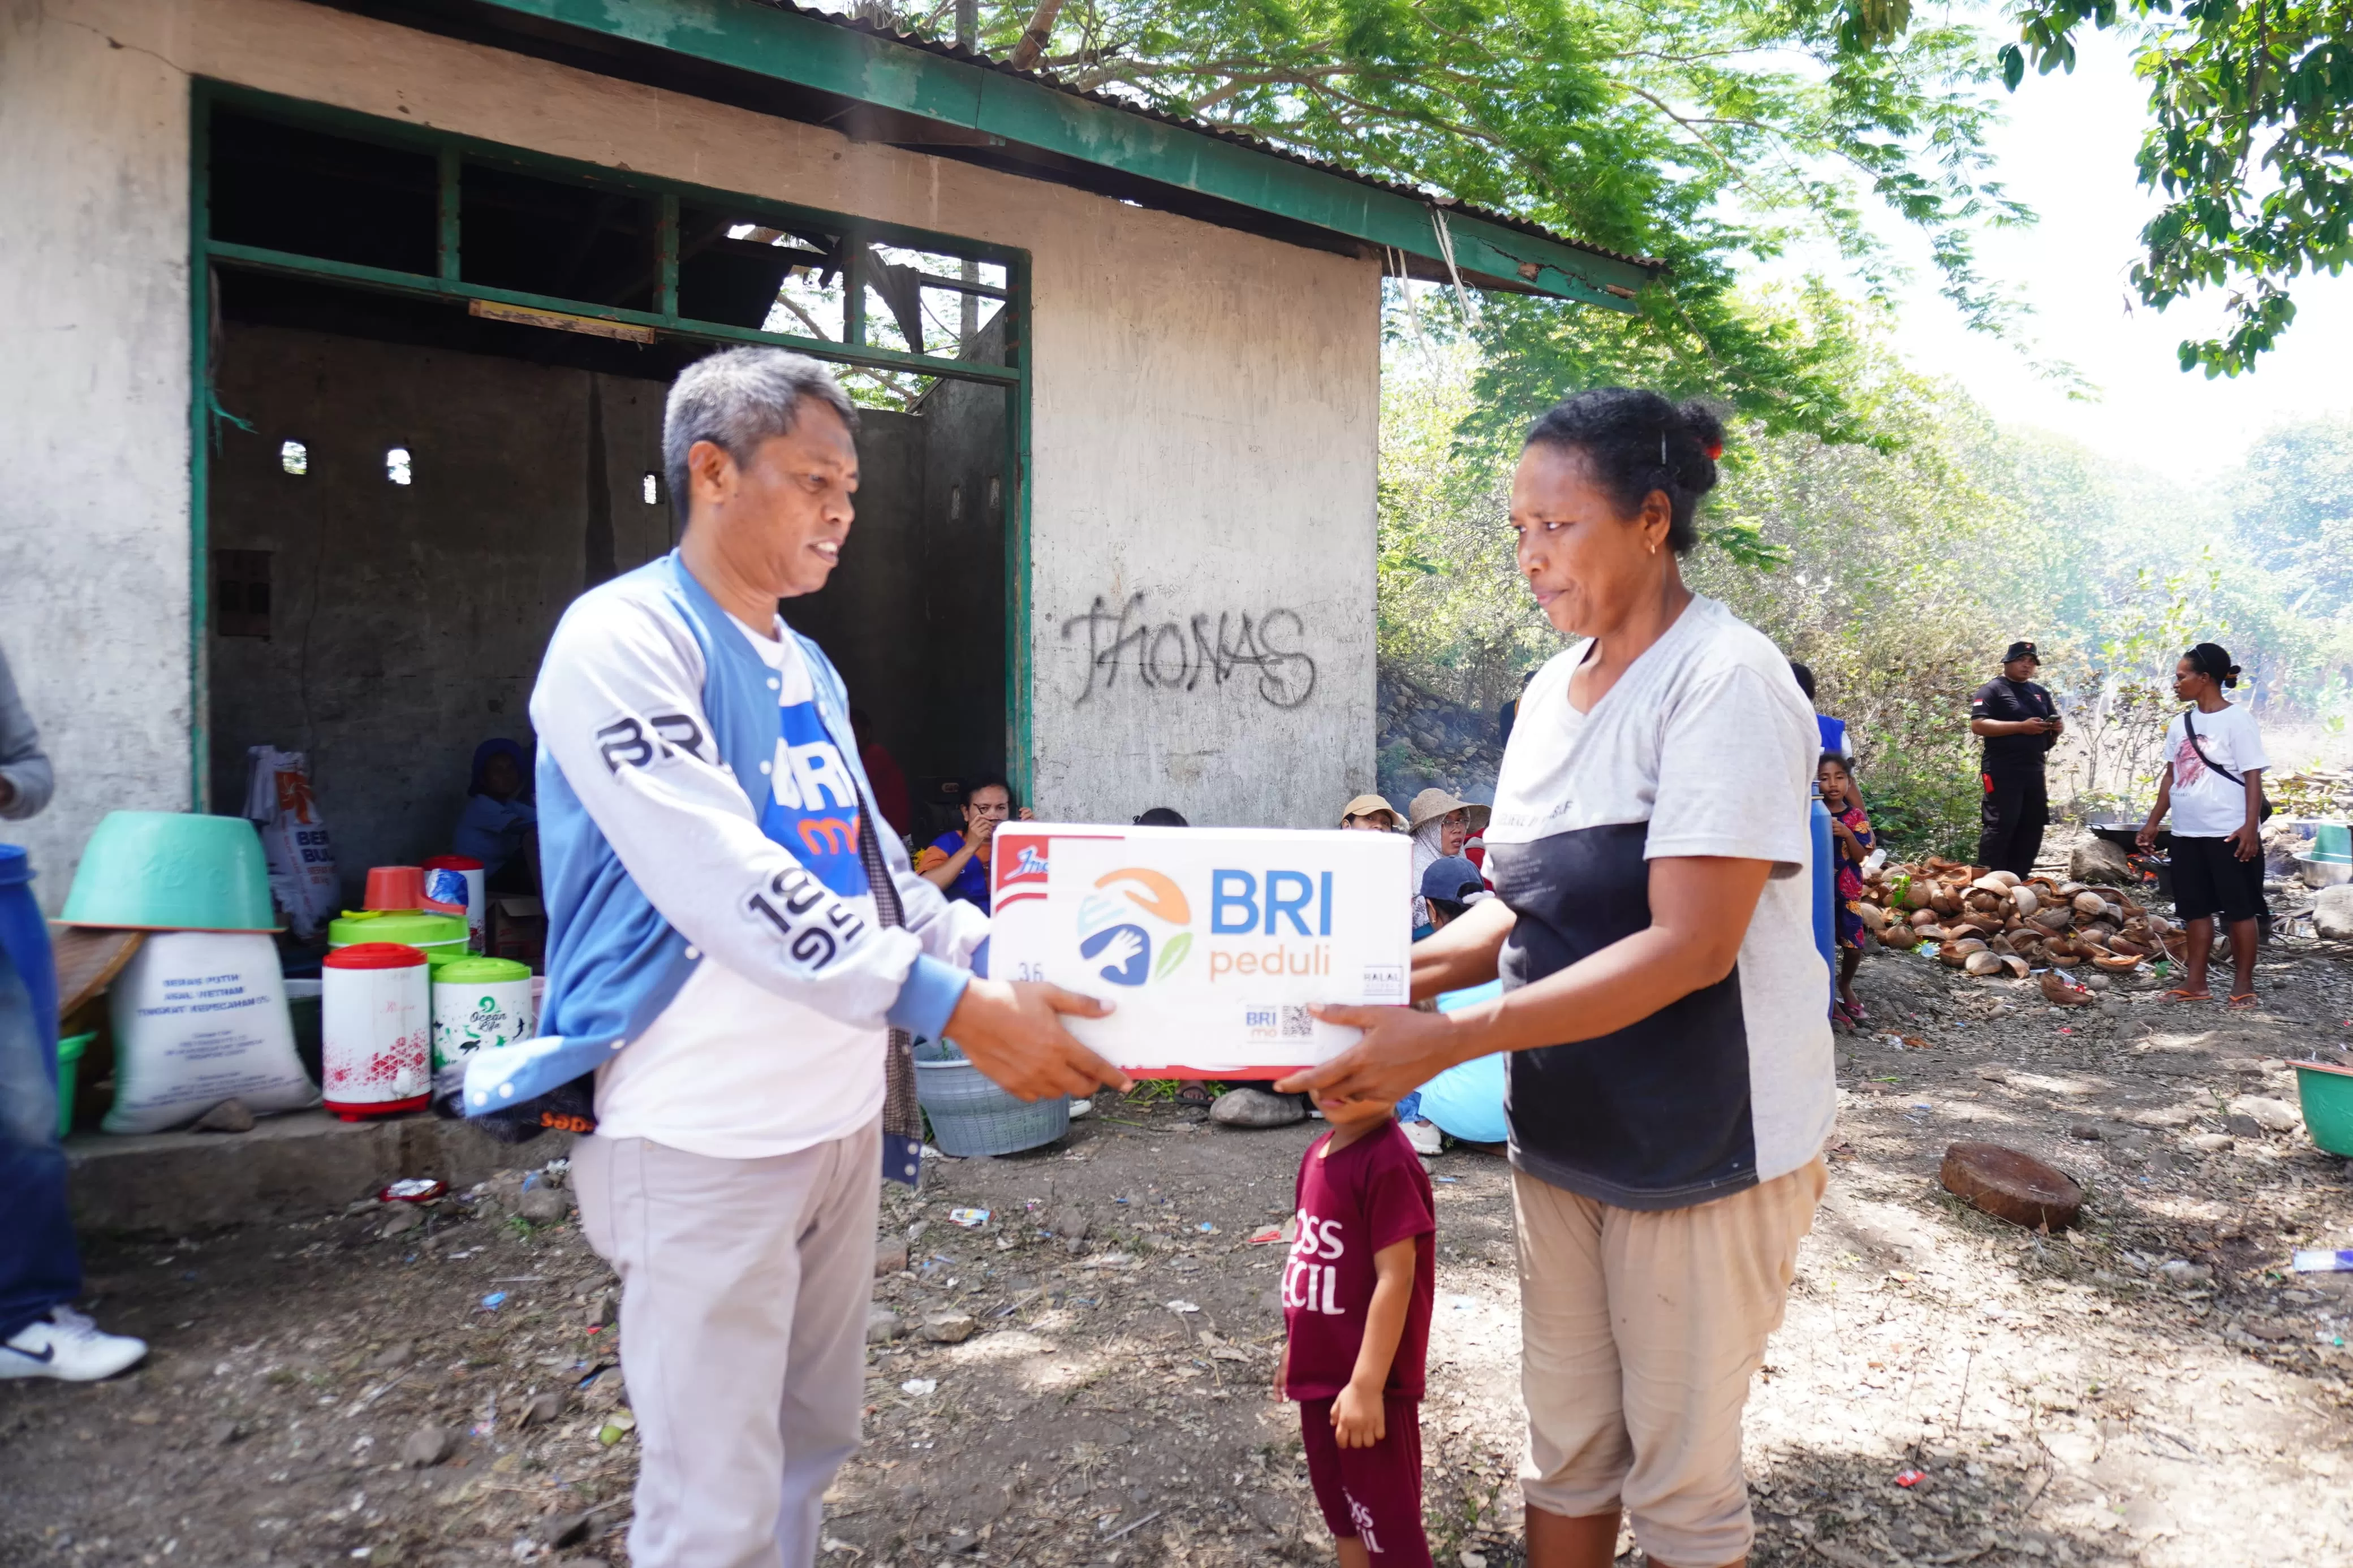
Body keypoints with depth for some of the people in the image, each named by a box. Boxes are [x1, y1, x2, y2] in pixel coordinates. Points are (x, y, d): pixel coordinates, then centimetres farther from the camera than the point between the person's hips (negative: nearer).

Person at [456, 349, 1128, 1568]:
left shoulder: (808, 669, 12)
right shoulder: (623, 640, -13)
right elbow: (728, 885, -25)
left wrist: (1008, 965, 1)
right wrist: (954, 1006, -29)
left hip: (842, 1113, 8)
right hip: (705, 1140, -8)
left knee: (811, 1446, 20)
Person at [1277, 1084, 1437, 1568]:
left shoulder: (1389, 1163, -22)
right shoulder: (1318, 1153, 4)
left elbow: (1395, 1278, -23)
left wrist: (1367, 1384, -22)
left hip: (1366, 1384, -8)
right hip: (1320, 1374, 8)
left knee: (1386, 1525, 7)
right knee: (1341, 1511, 23)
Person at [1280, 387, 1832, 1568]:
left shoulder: (1724, 681, -17)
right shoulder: (1553, 691, 6)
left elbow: (1688, 946, -25)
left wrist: (1452, 1039, -29)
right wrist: (1398, 974, -8)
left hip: (1703, 1148, -6)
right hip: (1561, 1135, 7)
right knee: (1565, 1446, 18)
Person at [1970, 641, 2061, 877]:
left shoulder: (2041, 694, 19)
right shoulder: (1992, 690, -4)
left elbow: (2057, 719, 27)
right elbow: (1978, 725, -15)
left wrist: (2058, 726, 1)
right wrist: (2022, 727, -21)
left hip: (2034, 770, 8)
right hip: (2002, 771, -8)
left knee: (2033, 825, 9)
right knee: (2000, 825, -11)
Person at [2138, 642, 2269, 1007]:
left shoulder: (2237, 719, -8)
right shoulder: (2180, 723, 10)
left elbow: (2253, 776, -11)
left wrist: (2250, 826, -18)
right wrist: (2153, 821, 14)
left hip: (2230, 833, -7)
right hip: (2187, 832, 7)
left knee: (2239, 908, 2)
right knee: (2195, 908, 10)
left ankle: (2243, 983, 10)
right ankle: (2195, 981, 16)